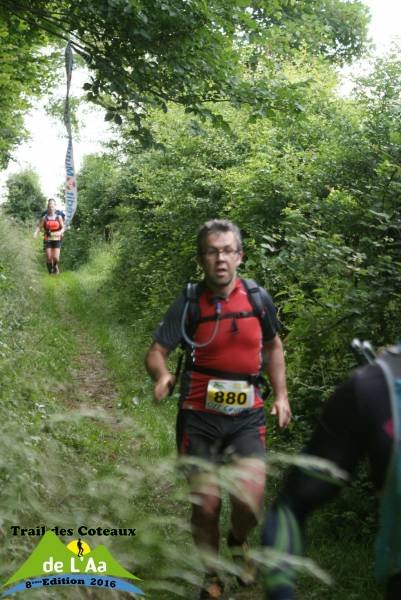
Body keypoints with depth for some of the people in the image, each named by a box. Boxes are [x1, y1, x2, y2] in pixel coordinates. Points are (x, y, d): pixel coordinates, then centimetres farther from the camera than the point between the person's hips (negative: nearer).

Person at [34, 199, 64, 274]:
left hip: (56, 239, 0)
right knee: (49, 258, -3)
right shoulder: (45, 217, -1)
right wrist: (35, 233, -21)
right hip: (47, 240, 1)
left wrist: (60, 232, -20)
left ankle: (55, 265, 23)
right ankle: (50, 272, 16)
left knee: (56, 258, -10)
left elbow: (63, 227, 0)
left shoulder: (58, 217, -1)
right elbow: (39, 226, -3)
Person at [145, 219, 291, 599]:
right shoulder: (189, 304, -8)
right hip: (200, 417, -1)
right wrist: (162, 376, -27)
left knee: (250, 500, -14)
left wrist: (281, 394, 7)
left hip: (246, 417, 1)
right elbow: (156, 352, -5)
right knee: (206, 505, 2)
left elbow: (273, 347, 15)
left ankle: (238, 543, 23)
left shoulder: (258, 298, -2)